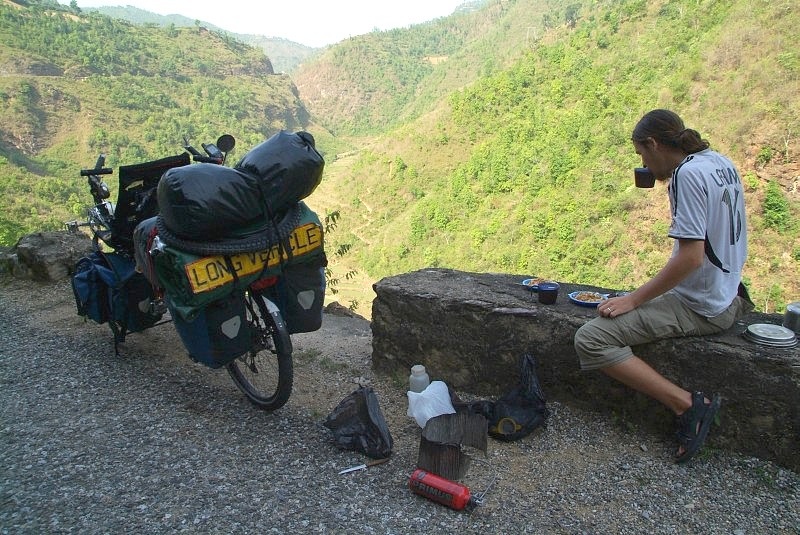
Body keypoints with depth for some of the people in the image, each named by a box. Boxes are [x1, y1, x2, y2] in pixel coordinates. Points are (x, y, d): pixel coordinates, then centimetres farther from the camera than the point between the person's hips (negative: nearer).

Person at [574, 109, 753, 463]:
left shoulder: (689, 173, -20)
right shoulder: (721, 162, 8)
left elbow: (691, 257, -25)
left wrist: (633, 299, -19)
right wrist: (670, 183, 13)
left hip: (700, 306, -10)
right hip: (724, 291, 10)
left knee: (590, 341, -19)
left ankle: (689, 405, -15)